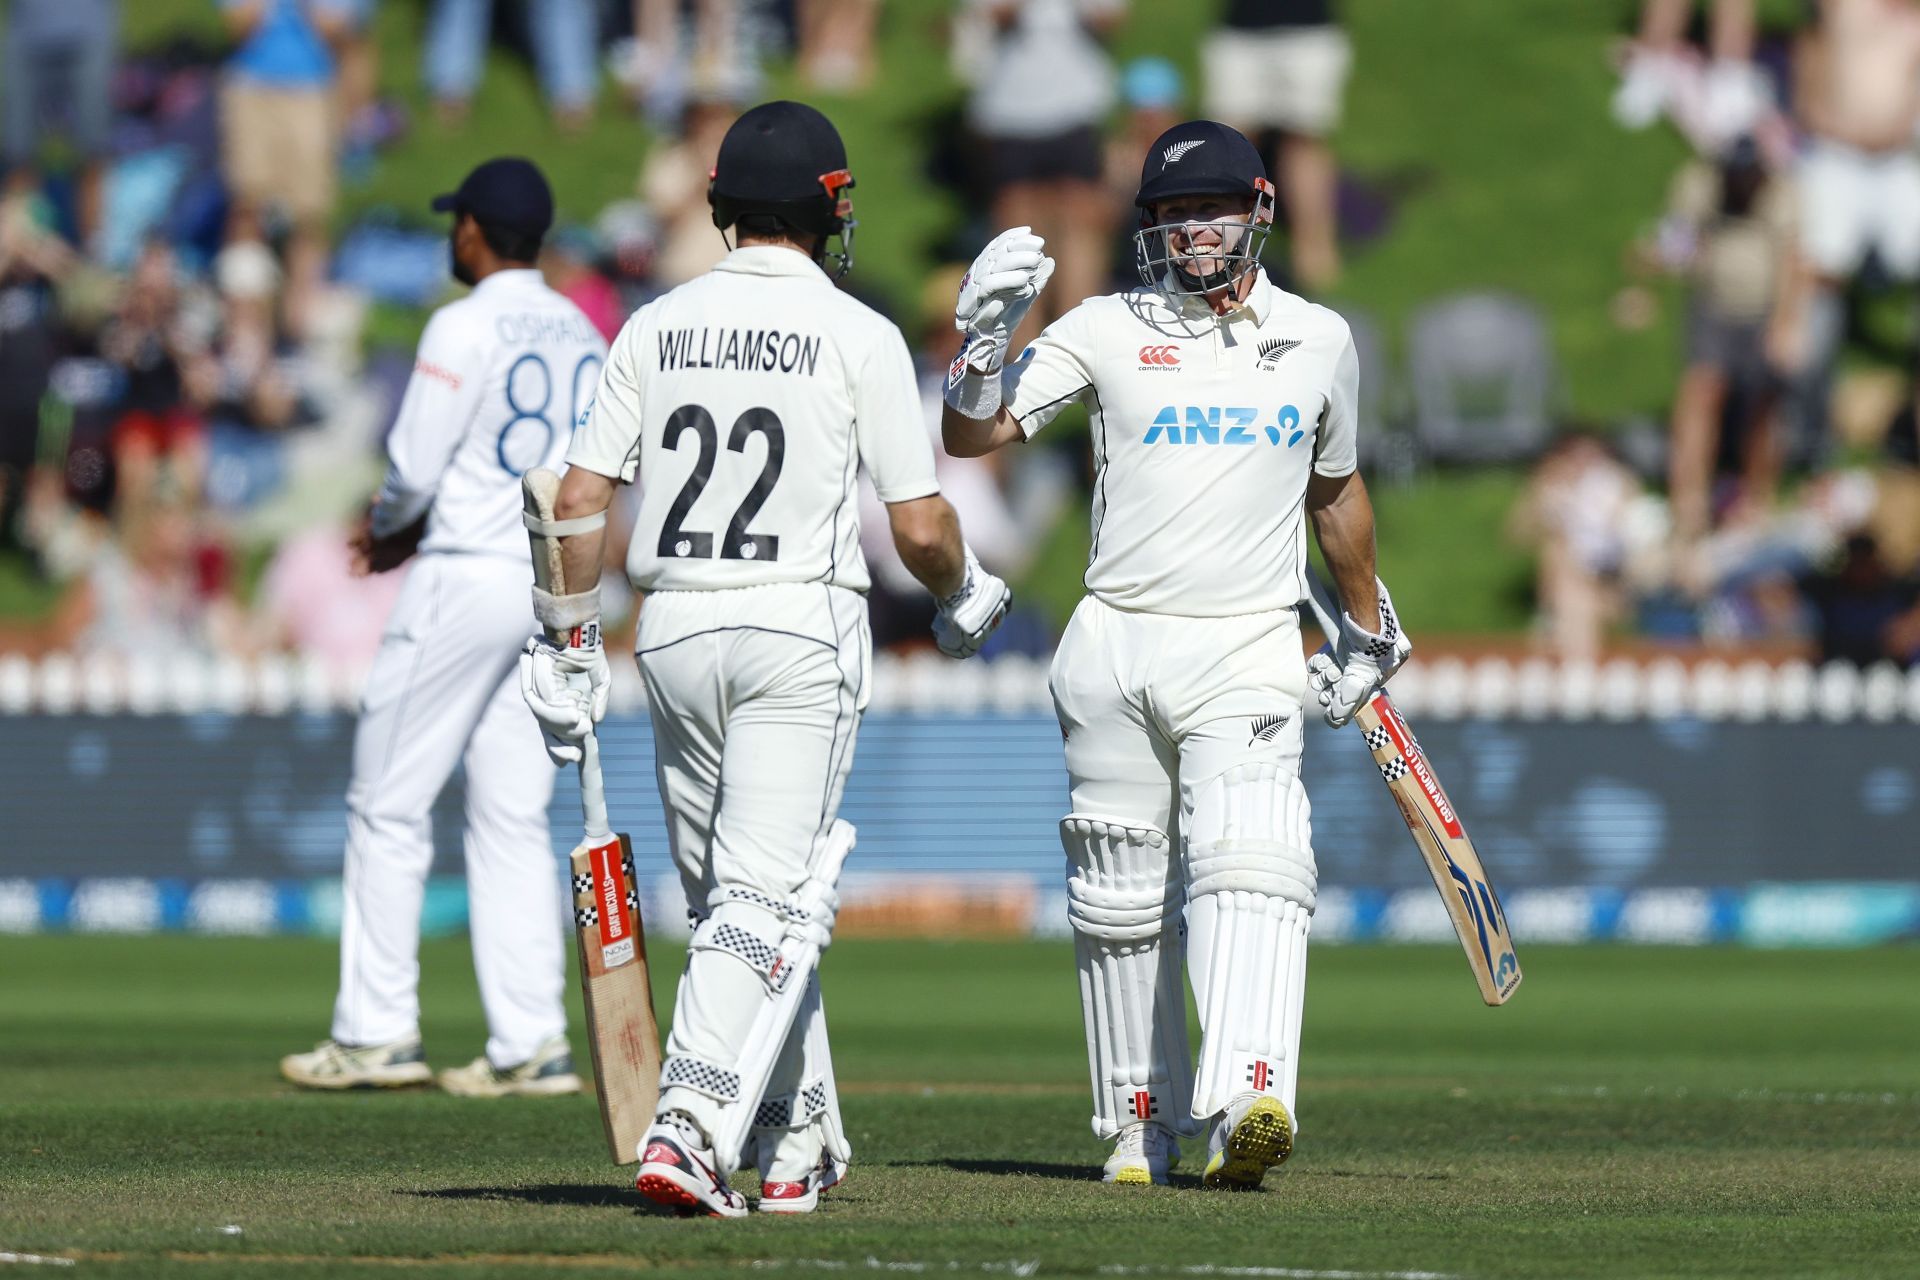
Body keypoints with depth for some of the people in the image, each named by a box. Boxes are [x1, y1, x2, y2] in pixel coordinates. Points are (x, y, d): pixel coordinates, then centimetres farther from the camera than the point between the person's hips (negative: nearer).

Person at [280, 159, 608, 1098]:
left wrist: (387, 524, 9)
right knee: (513, 818, 9)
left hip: (468, 577, -7)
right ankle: (532, 1045, 2)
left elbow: (415, 467, -15)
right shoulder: (581, 337, 12)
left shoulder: (465, 327, -11)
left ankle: (378, 1033, -1)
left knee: (389, 805, 0)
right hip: (557, 583, 7)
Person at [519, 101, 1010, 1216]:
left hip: (675, 632, 4)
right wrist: (963, 596, 15)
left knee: (733, 900, 15)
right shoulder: (859, 335, -4)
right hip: (801, 628, -4)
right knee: (766, 898, -8)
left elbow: (580, 496, 3)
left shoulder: (657, 327, 6)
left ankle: (797, 1141, 19)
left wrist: (570, 644, 11)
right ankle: (691, 1129, -25)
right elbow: (920, 524, -5)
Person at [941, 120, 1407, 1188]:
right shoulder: (1108, 331, 3)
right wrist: (990, 333, -22)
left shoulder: (1320, 341, 10)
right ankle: (1140, 1122, 18)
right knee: (1119, 897, 5)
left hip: (1248, 654, -1)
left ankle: (1249, 1101, -36)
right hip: (1115, 648, 1)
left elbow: (1335, 490, 26)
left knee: (1249, 868, -21)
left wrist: (1369, 628, 33)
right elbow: (971, 435, -5)